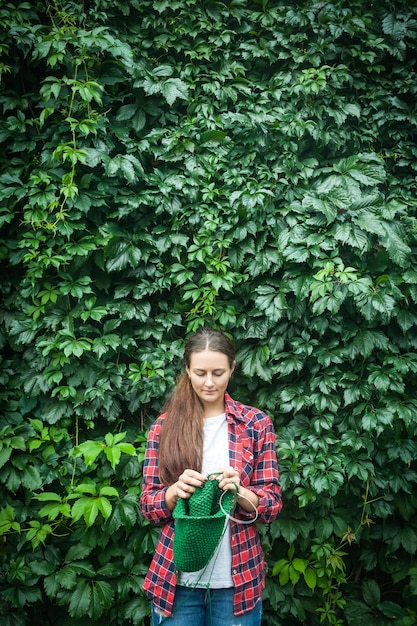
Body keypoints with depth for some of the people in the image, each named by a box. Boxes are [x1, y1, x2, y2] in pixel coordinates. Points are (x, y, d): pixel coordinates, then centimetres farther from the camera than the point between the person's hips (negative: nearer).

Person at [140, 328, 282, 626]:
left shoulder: (256, 423, -3)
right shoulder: (165, 425, -1)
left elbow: (272, 504, -3)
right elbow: (148, 506, 0)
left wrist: (239, 491, -22)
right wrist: (175, 491, -20)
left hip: (238, 579, 0)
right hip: (175, 578, 1)